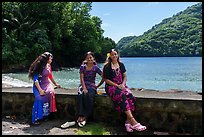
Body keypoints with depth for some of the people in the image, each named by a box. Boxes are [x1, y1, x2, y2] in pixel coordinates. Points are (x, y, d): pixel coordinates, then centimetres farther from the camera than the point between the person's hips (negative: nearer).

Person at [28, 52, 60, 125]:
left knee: (50, 93, -23)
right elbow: (35, 79, -17)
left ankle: (46, 114, -12)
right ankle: (35, 119, -20)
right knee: (39, 98, -28)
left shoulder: (48, 66, 9)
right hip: (39, 86, -5)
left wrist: (56, 84, 30)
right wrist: (40, 90, -25)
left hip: (47, 84, 6)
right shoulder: (39, 66, -12)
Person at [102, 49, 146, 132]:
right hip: (111, 87, -4)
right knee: (122, 96, -34)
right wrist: (117, 85, -12)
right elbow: (106, 80, -3)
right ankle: (133, 121, -37)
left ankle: (128, 122, -28)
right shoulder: (107, 66, 1)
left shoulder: (121, 65, 15)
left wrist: (123, 84, -8)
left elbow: (125, 77, 13)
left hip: (121, 85, 4)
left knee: (130, 96, -28)